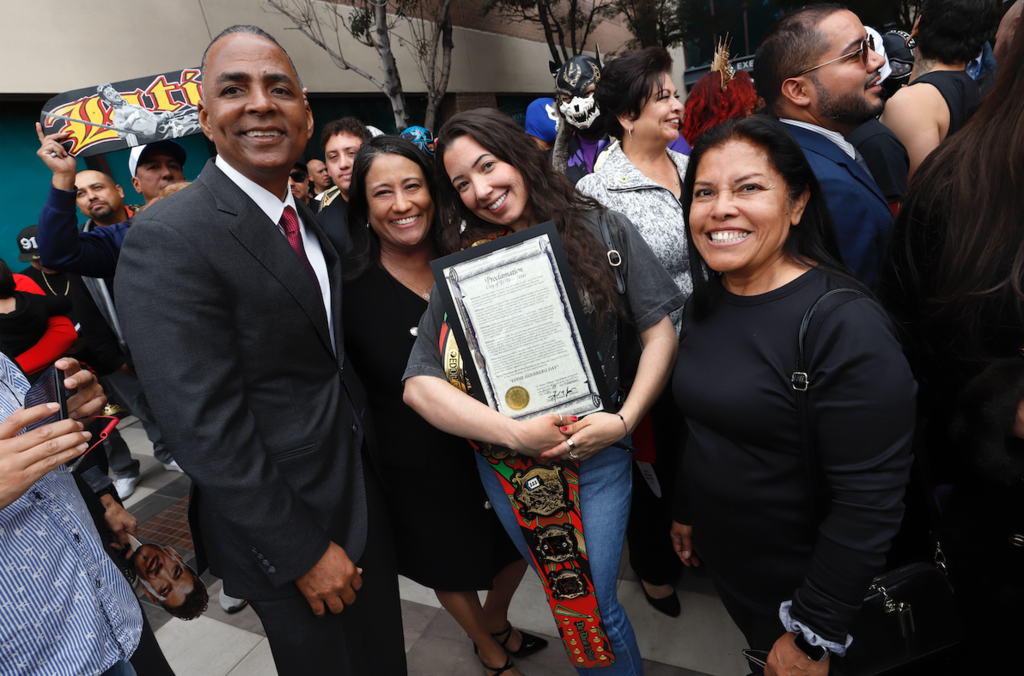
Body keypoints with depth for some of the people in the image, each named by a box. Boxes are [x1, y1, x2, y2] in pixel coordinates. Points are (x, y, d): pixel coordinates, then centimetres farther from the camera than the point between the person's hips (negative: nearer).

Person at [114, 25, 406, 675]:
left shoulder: (311, 219, 4)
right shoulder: (168, 239, -21)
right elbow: (206, 428, -23)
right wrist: (304, 551, -18)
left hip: (363, 482, 7)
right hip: (280, 523, -7)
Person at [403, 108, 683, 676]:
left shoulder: (602, 230, -7)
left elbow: (661, 331, -6)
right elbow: (419, 385, -13)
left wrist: (624, 420, -17)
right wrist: (515, 433, -21)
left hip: (598, 451, -1)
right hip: (507, 460, 1)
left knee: (595, 607, 8)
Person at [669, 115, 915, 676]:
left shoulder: (846, 326, -25)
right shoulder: (704, 303, -2)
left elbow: (870, 501, -24)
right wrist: (685, 512, 16)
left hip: (798, 581, -5)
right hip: (721, 556, 6)